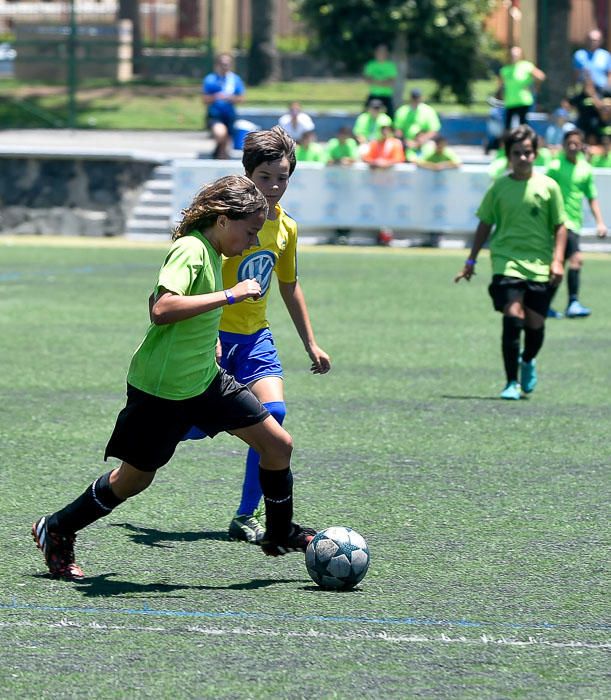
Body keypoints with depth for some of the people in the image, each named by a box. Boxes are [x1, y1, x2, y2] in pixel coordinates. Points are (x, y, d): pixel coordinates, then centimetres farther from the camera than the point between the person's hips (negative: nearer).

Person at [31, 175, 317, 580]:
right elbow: (162, 309, -37)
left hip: (204, 378, 9)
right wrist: (230, 295, -33)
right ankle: (56, 532, 26)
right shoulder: (191, 250, -21)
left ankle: (281, 535, 22)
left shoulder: (211, 252, 7)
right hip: (161, 389, -8)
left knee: (278, 444, 2)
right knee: (135, 478, 6)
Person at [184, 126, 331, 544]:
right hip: (215, 335, -5)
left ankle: (246, 517, -7)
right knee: (196, 428, -5)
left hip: (255, 337, 5)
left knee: (273, 412, -15)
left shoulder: (286, 227, 6)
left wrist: (311, 343, 23)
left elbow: (289, 286, 21)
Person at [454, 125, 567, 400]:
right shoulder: (499, 187, 3)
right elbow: (485, 224, 12)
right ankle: (512, 383, -9)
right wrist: (471, 261, 11)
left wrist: (557, 260, -5)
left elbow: (559, 226, 5)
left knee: (535, 323, 4)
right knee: (513, 316, -16)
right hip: (506, 261, -1)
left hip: (539, 265, 1)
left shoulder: (548, 186, 2)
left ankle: (528, 361, 38)